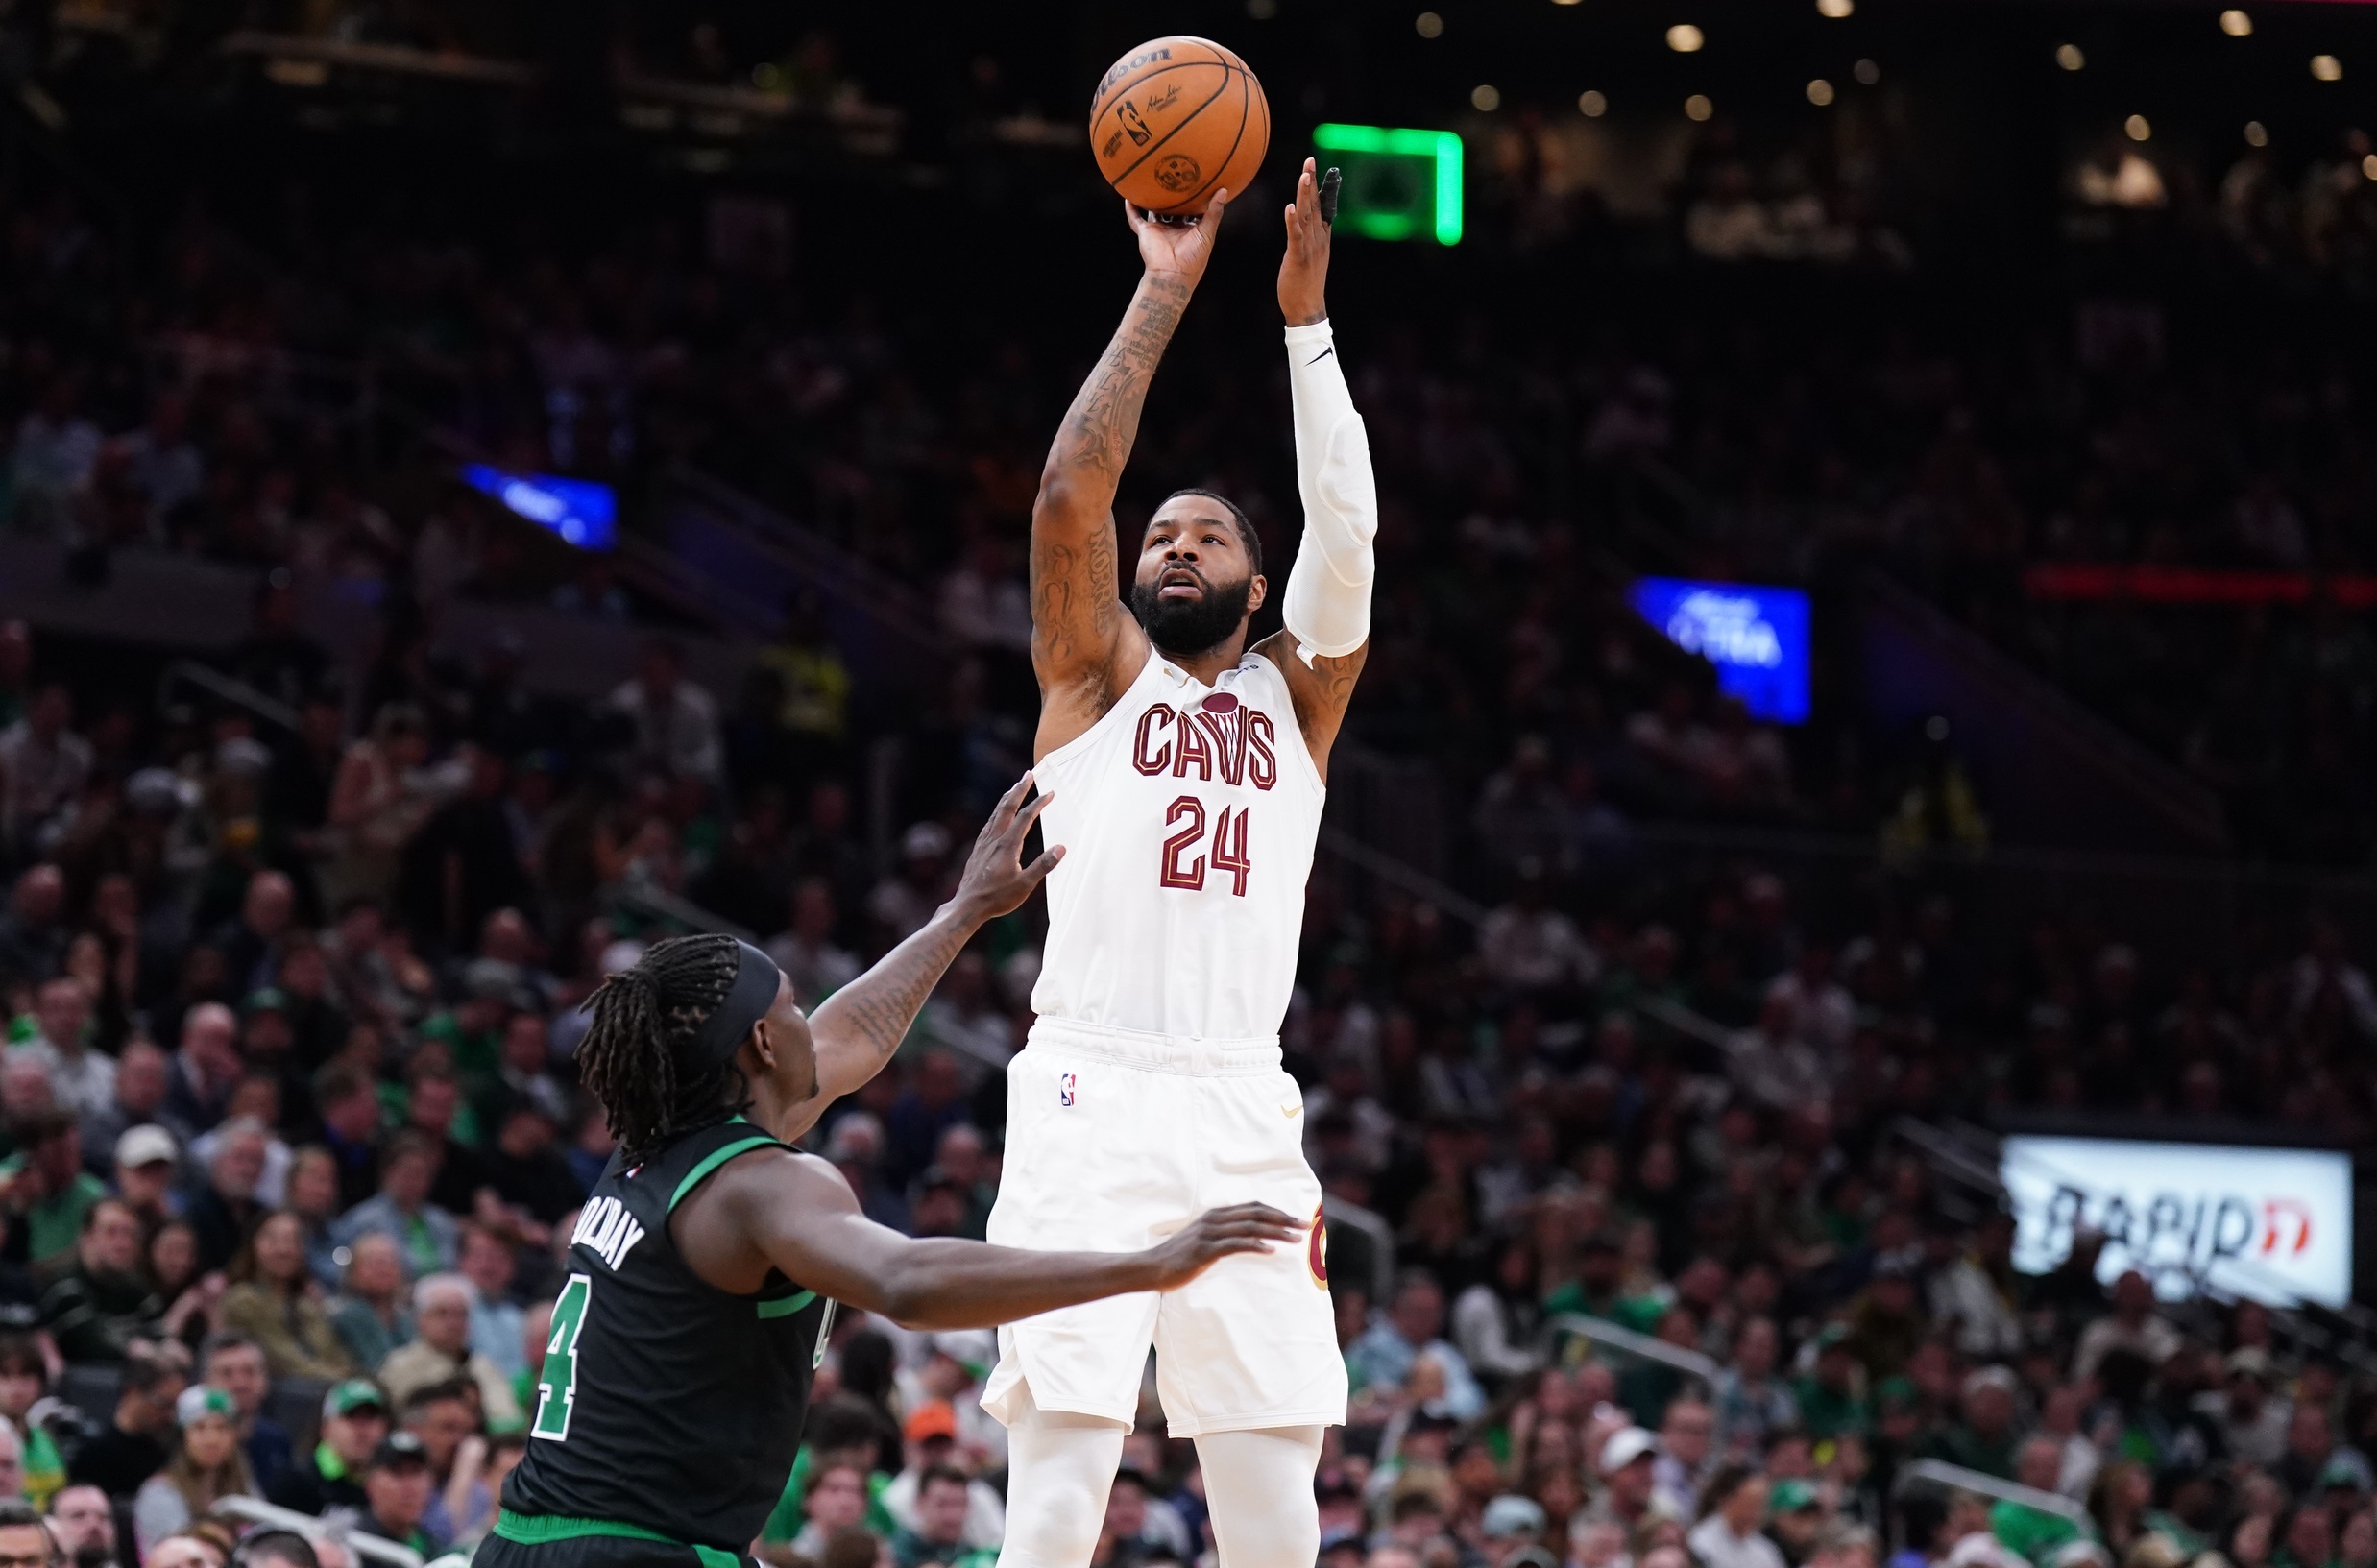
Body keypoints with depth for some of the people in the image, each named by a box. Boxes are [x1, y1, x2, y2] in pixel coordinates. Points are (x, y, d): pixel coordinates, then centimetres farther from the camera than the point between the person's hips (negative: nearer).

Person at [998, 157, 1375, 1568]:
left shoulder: (1293, 697, 19)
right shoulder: (1100, 675, 14)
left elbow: (1348, 533, 4)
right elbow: (1072, 493, -1)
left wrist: (1307, 315, 0)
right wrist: (1165, 295, -2)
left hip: (1245, 1115, 3)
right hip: (1091, 1092, -3)